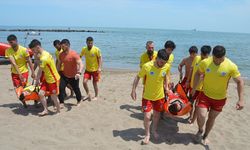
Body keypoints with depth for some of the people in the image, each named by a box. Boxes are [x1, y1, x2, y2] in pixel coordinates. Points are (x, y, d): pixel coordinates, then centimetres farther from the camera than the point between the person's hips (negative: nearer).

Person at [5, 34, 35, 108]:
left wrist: (33, 72, -13)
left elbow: (29, 61, -11)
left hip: (24, 72, -3)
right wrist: (19, 74, -28)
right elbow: (13, 63, -20)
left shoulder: (24, 50, -17)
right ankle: (23, 102, 26)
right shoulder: (8, 51, -12)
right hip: (14, 73, 3)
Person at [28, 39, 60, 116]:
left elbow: (40, 72, -13)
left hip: (53, 79, -9)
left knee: (53, 97, 5)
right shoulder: (45, 53, 3)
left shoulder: (43, 58, -27)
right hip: (47, 79, 9)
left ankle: (58, 111, 28)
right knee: (41, 93, 2)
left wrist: (37, 81, 0)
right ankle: (46, 110, 16)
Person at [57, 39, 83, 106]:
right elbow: (59, 64, 12)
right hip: (64, 75, 4)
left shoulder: (74, 54, -22)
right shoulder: (61, 54, -3)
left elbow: (81, 64, -30)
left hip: (73, 76, -4)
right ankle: (61, 103, 5)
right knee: (61, 88, -8)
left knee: (76, 89, 11)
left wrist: (79, 73, -44)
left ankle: (79, 101, 38)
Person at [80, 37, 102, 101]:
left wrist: (99, 68, -21)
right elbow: (80, 57, 9)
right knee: (84, 82, -8)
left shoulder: (96, 49, -14)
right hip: (87, 69, 3)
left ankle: (96, 96, 26)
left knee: (94, 83, 5)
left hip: (95, 70, -3)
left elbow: (100, 58, -11)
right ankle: (88, 94, 16)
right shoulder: (84, 49, -2)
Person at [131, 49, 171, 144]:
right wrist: (133, 90, -15)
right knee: (147, 116, -6)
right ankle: (147, 134, 22)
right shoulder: (147, 66, -25)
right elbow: (137, 77, -13)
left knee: (157, 114, 19)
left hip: (159, 96, 3)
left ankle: (154, 130, 46)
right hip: (147, 96, -3)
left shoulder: (167, 67, -14)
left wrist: (166, 87, 9)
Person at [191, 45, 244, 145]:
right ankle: (200, 130, 24)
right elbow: (198, 74, 2)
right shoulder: (205, 62, -16)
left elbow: (240, 82, -9)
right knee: (201, 116, -11)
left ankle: (205, 136, 40)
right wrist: (194, 89, 1)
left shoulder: (231, 66, -20)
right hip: (205, 95, 0)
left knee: (212, 118, 14)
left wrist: (241, 99, -14)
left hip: (220, 98, 0)